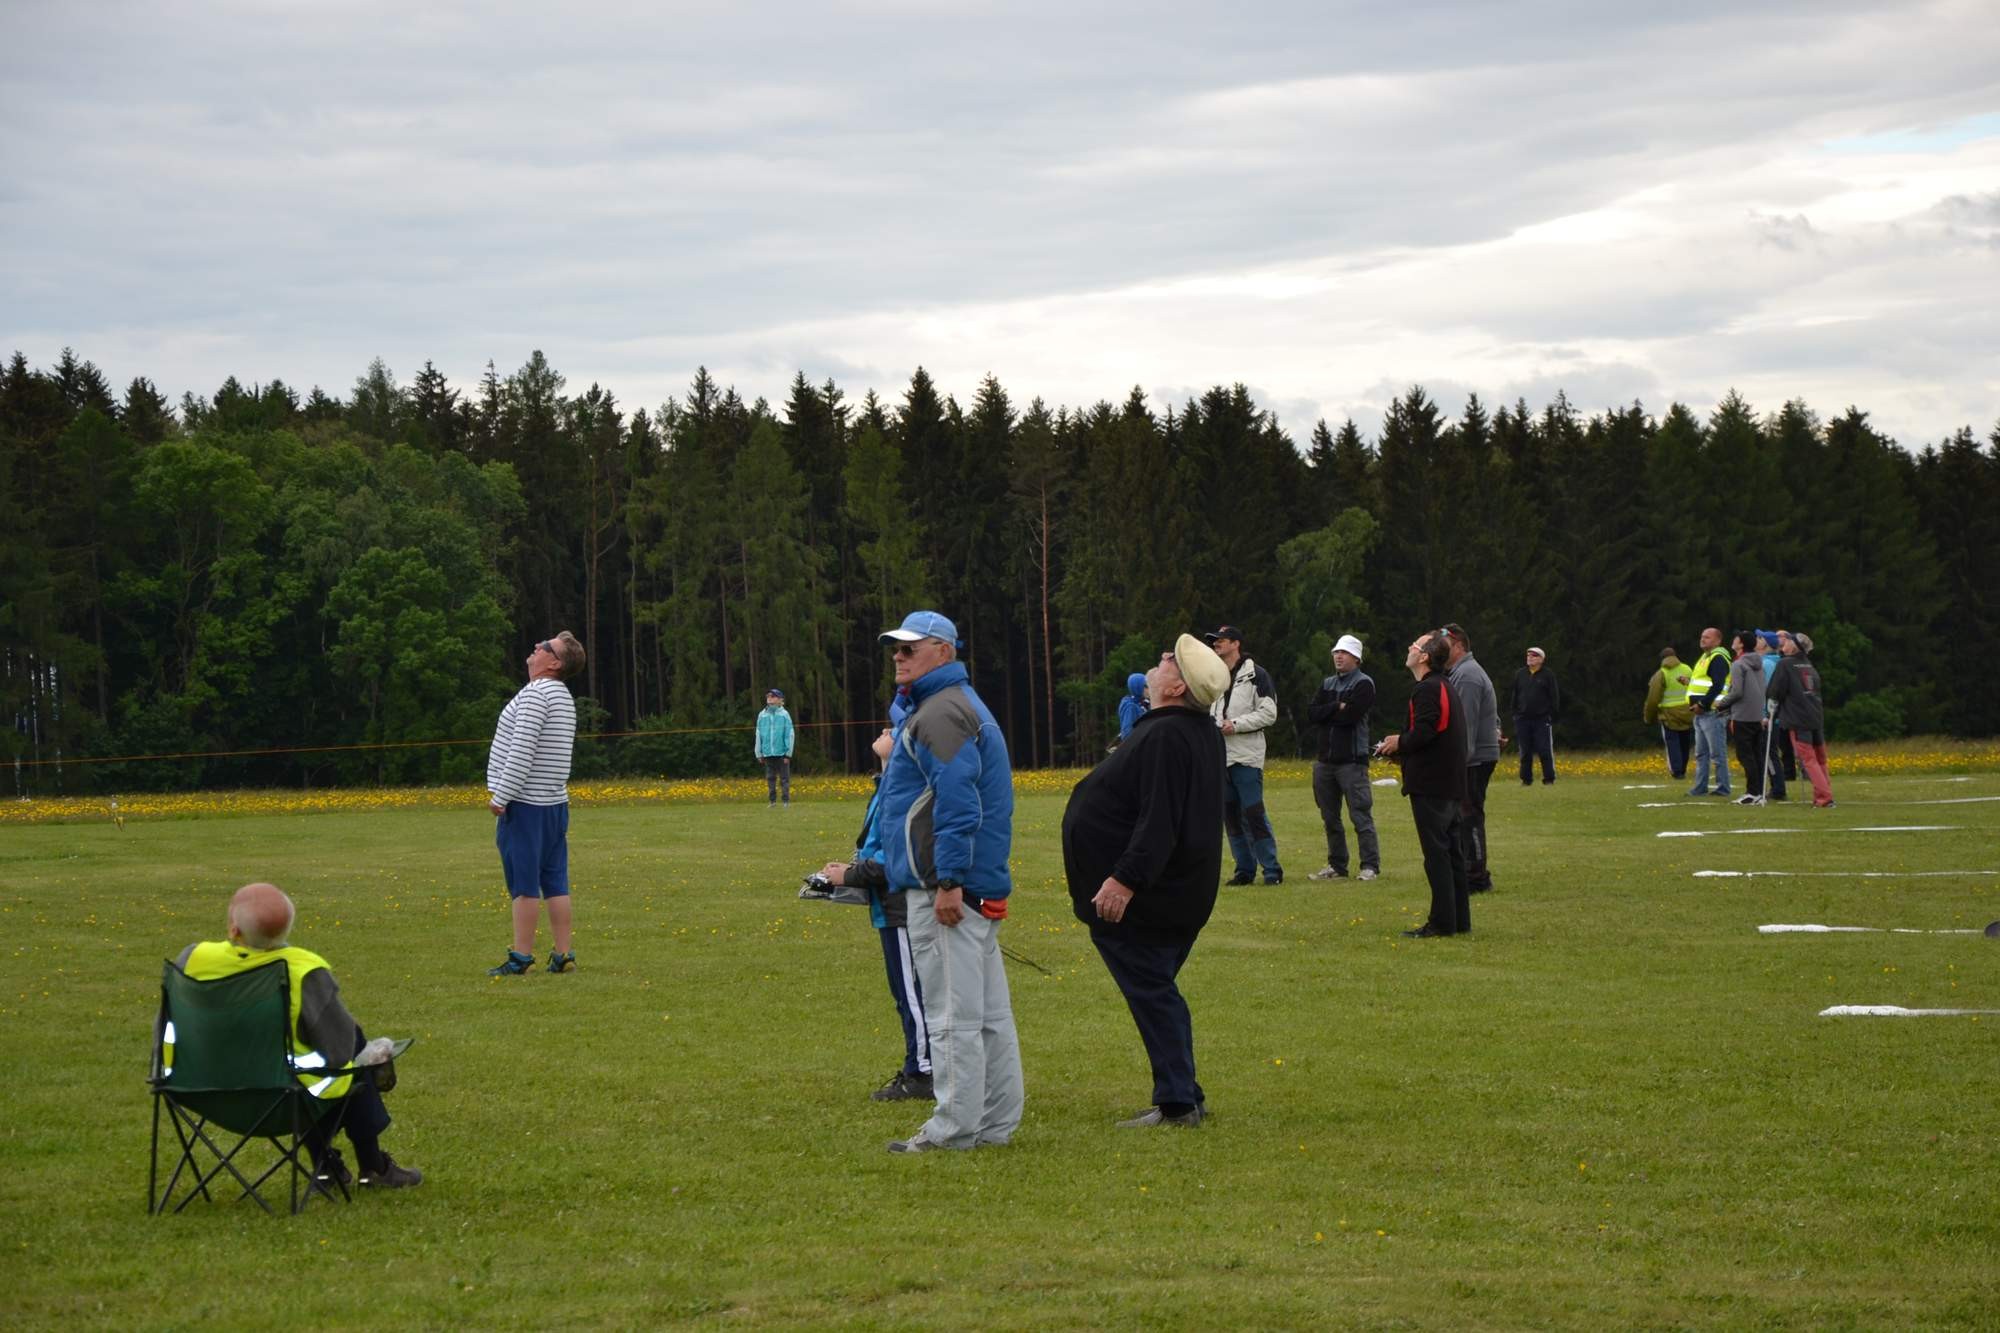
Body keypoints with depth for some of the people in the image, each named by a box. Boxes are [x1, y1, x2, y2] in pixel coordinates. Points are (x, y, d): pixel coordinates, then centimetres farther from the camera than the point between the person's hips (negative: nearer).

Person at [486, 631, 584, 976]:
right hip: (554, 804, 9)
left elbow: (521, 750, -20)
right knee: (555, 882, 7)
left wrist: (500, 796, -16)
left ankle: (521, 957, -5)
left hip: (525, 804, -9)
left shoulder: (535, 694, -14)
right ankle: (563, 955, 6)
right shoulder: (563, 697, 16)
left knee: (524, 883, -6)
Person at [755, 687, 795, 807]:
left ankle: (786, 801, 5)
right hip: (768, 753, 3)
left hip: (781, 753, -3)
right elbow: (758, 735, 10)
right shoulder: (762, 715, 6)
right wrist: (759, 754, 8)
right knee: (770, 778, 7)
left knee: (784, 778, 1)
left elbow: (789, 734, -3)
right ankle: (773, 801, 14)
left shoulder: (784, 715, -3)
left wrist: (788, 753, -7)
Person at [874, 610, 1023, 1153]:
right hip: (981, 889, 11)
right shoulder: (960, 704, 22)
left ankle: (955, 1127, -5)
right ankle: (996, 1122, 16)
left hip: (946, 890, -11)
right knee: (989, 1012, 11)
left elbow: (957, 802, -23)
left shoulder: (941, 714, -12)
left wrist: (948, 881, -25)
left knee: (952, 1013, -7)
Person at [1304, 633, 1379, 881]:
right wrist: (1337, 708, -9)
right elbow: (1311, 713, 3)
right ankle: (1337, 865, 19)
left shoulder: (1363, 684, -3)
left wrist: (1325, 713, -2)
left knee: (1361, 816, -9)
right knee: (1330, 817, 11)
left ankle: (1371, 866, -7)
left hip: (1352, 760, -7)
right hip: (1326, 759, 7)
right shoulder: (1327, 684, 17)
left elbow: (1350, 716, -16)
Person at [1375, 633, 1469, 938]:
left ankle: (1442, 922, -6)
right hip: (1451, 784, 10)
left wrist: (1400, 743, -6)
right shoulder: (1446, 687, 18)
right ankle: (1459, 919, 17)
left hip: (1430, 786, -10)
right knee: (1452, 852, 13)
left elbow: (1424, 732, -25)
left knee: (1436, 853, -7)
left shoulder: (1429, 689, -14)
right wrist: (1402, 748, 11)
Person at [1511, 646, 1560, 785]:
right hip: (1523, 719, 4)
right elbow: (1515, 696, 14)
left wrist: (1553, 714, -7)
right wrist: (1515, 713, 8)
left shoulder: (1548, 675, -1)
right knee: (1525, 752, 7)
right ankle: (1526, 779, 14)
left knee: (1545, 751, -3)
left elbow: (1554, 696, -1)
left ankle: (1549, 779, 3)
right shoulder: (1520, 674, 10)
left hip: (1542, 719, -4)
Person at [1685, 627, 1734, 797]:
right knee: (1701, 753, 13)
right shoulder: (1704, 658, 21)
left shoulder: (1718, 659, -11)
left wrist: (1702, 704, -19)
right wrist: (1693, 704, 12)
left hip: (1713, 712, -11)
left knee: (1717, 754, -6)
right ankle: (1700, 788, 17)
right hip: (1700, 713, 11)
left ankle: (1722, 788, -3)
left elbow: (1717, 686, -20)